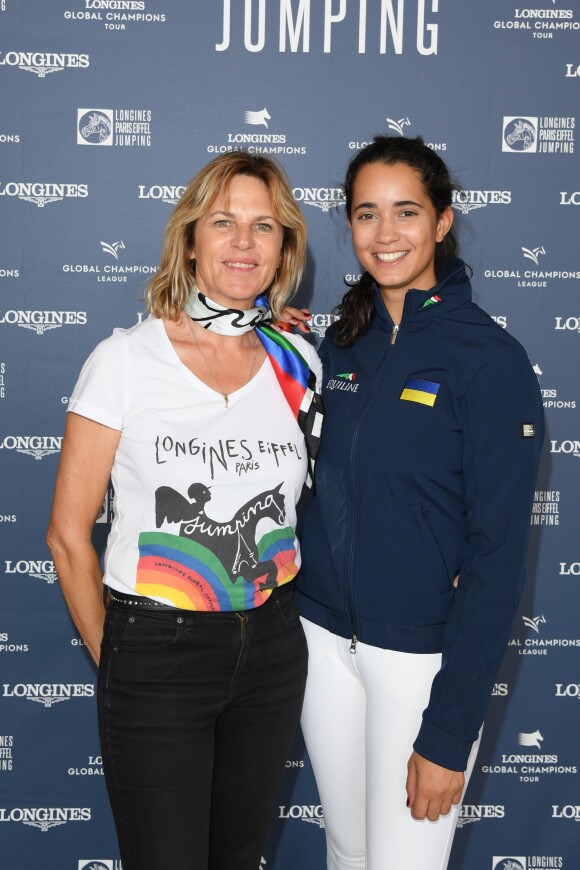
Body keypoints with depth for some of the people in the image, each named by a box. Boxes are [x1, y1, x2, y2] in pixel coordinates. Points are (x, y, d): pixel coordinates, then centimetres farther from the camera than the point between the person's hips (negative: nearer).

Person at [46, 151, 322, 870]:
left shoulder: (297, 363, 1)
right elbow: (69, 534, -6)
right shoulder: (127, 360, -11)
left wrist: (271, 624, 9)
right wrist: (112, 660, 2)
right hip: (155, 655, -4)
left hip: (272, 650, 4)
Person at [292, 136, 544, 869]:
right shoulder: (343, 342, 4)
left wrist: (449, 733, -15)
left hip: (422, 656, -5)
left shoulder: (491, 360, -13)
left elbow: (497, 553, -14)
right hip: (325, 639, 5)